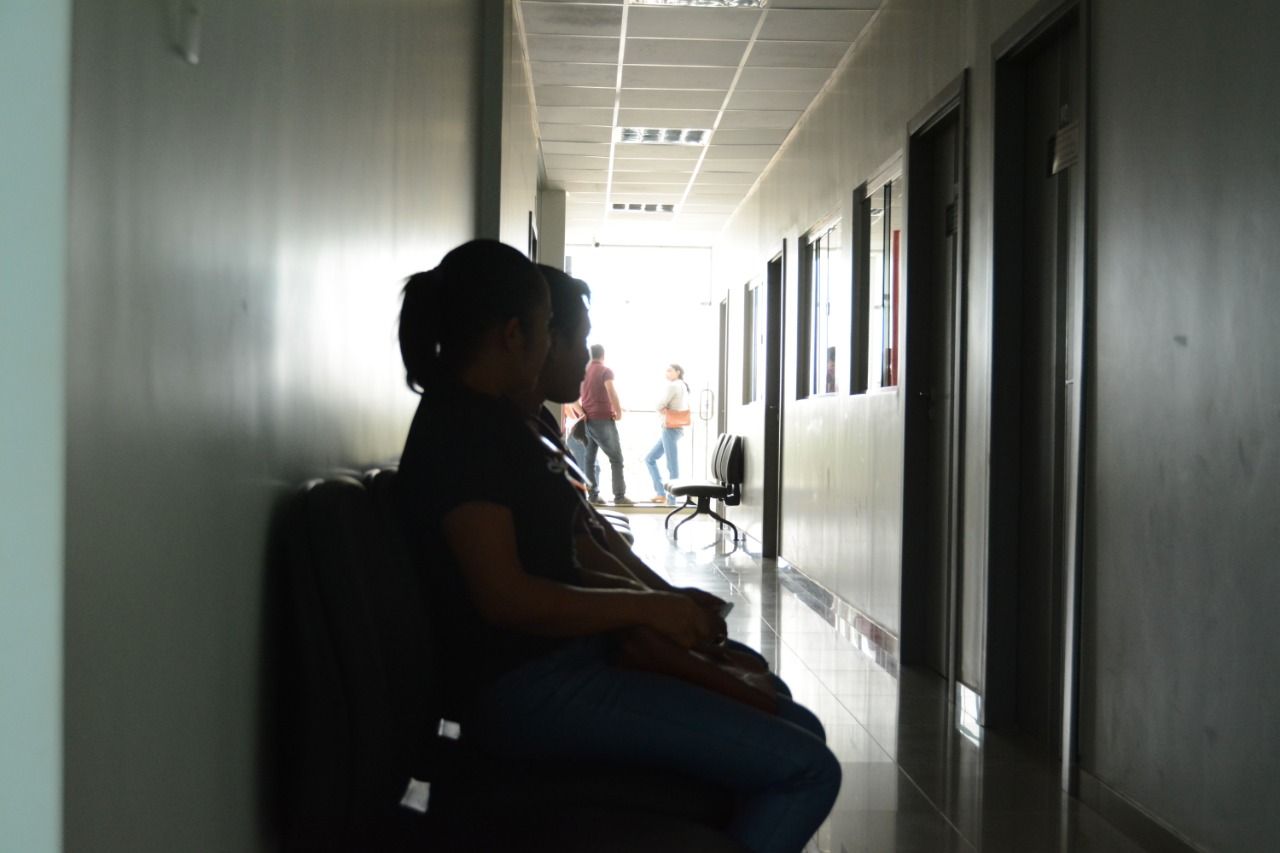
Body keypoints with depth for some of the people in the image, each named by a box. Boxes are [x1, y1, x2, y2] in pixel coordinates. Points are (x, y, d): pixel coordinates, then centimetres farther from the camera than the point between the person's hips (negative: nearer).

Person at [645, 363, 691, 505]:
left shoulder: (673, 386, -9)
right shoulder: (683, 387, 20)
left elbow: (659, 405, -11)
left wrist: (662, 409, 9)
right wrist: (664, 410, 1)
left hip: (670, 429, -10)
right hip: (671, 429, 10)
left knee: (672, 466, -7)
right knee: (650, 459, 13)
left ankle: (671, 500, -6)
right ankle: (661, 492, 10)